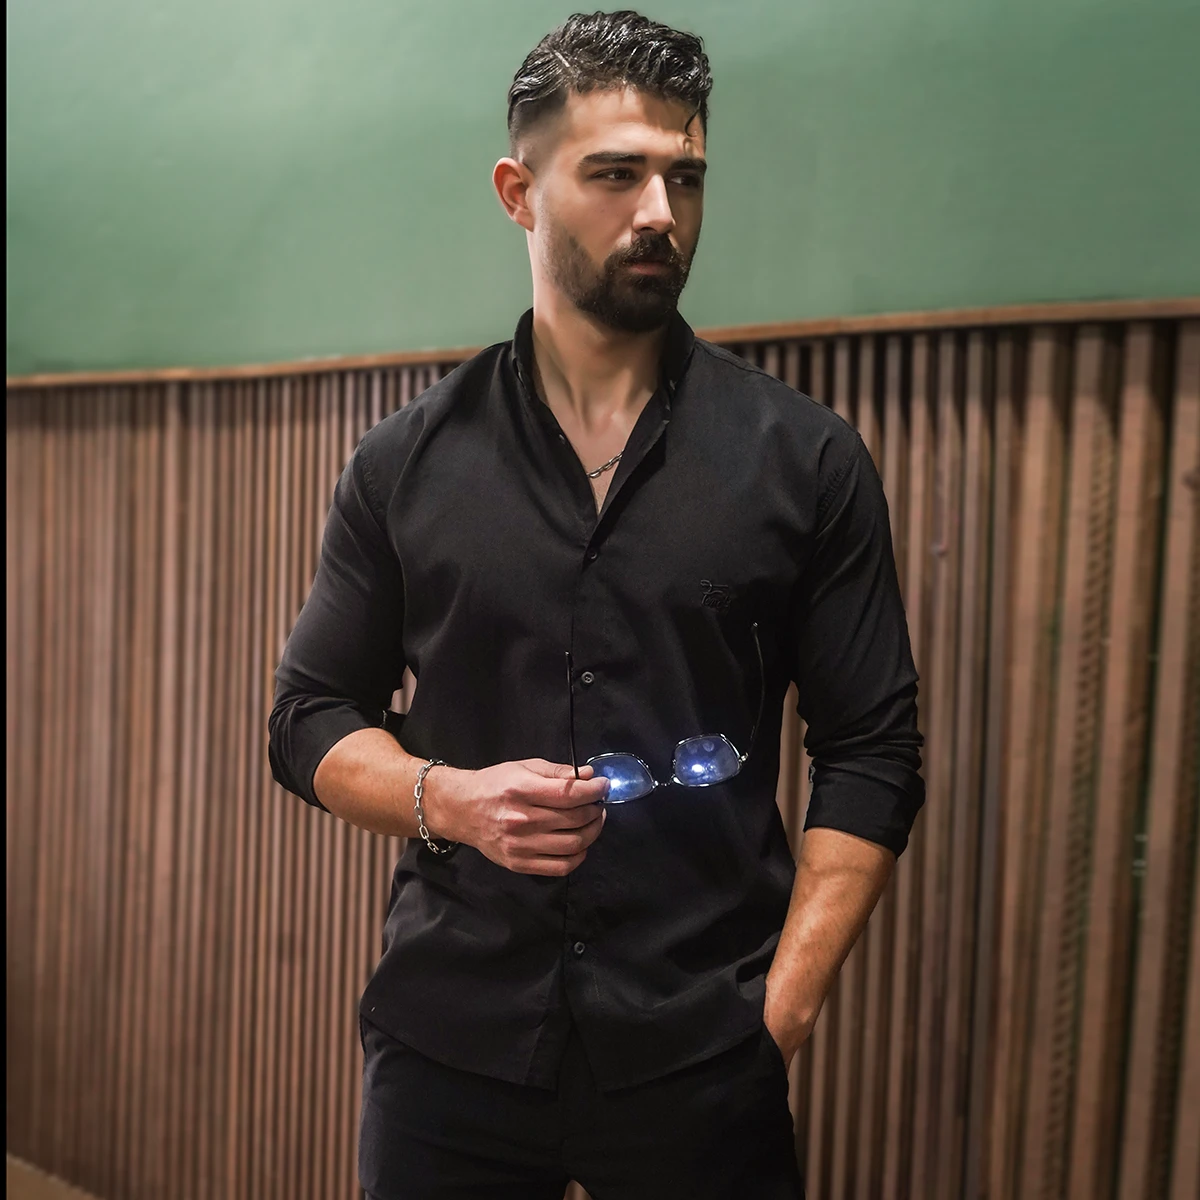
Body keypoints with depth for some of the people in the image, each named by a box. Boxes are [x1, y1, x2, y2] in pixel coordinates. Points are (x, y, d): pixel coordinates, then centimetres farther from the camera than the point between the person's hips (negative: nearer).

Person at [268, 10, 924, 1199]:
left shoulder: (806, 460, -2)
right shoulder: (406, 464, 1)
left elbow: (871, 754, -1)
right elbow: (310, 721, 7)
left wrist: (782, 1007, -9)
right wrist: (446, 799, -12)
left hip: (704, 1063, -1)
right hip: (445, 1044, 2)